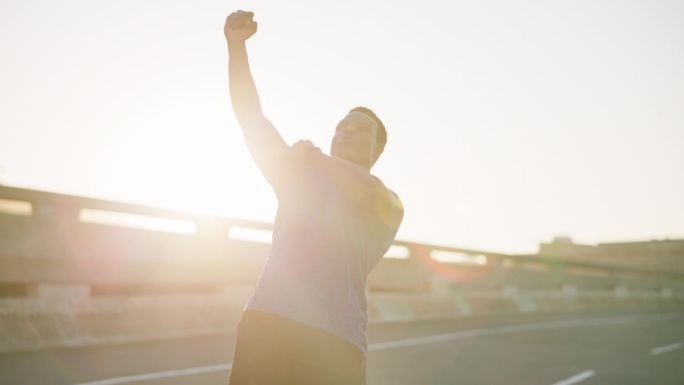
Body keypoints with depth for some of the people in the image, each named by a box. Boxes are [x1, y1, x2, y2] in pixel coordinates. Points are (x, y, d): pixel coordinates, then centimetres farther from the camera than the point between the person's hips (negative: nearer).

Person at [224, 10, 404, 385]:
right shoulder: (297, 175, 22)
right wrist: (236, 45, 3)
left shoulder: (388, 204, 14)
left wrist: (312, 155, 3)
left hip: (334, 340, -2)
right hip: (265, 320, 2)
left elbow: (366, 190, -11)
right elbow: (250, 115, 14)